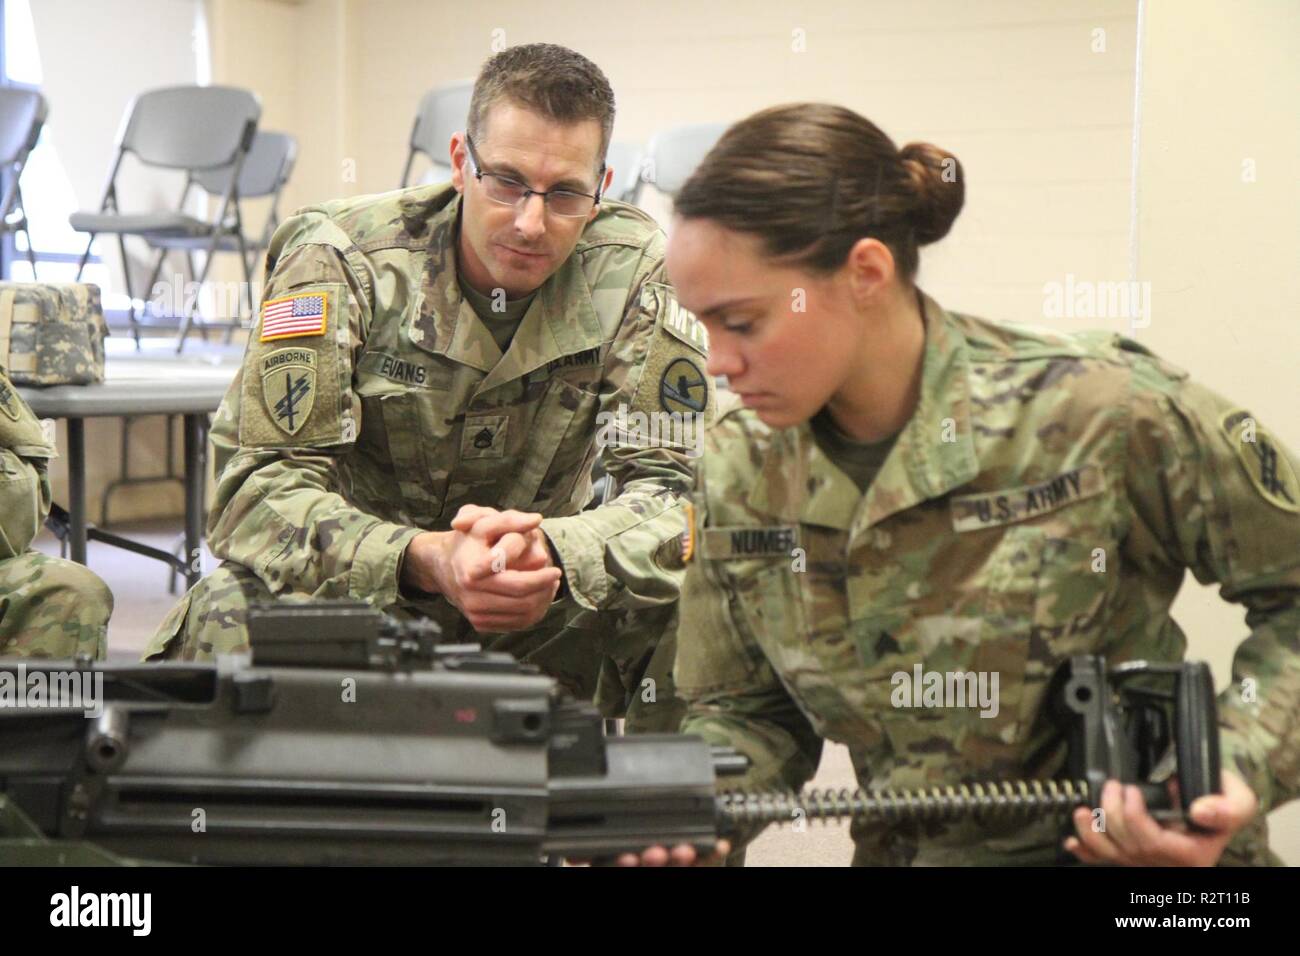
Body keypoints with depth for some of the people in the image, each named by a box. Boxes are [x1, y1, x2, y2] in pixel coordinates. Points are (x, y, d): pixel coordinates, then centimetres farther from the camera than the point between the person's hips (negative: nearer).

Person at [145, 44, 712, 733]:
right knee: (231, 618, -34)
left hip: (529, 617, 2)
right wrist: (427, 559, -41)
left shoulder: (637, 276, -10)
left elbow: (677, 484, -15)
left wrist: (550, 551, -38)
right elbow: (263, 484, -22)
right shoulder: (341, 261, -16)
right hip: (351, 587, -1)